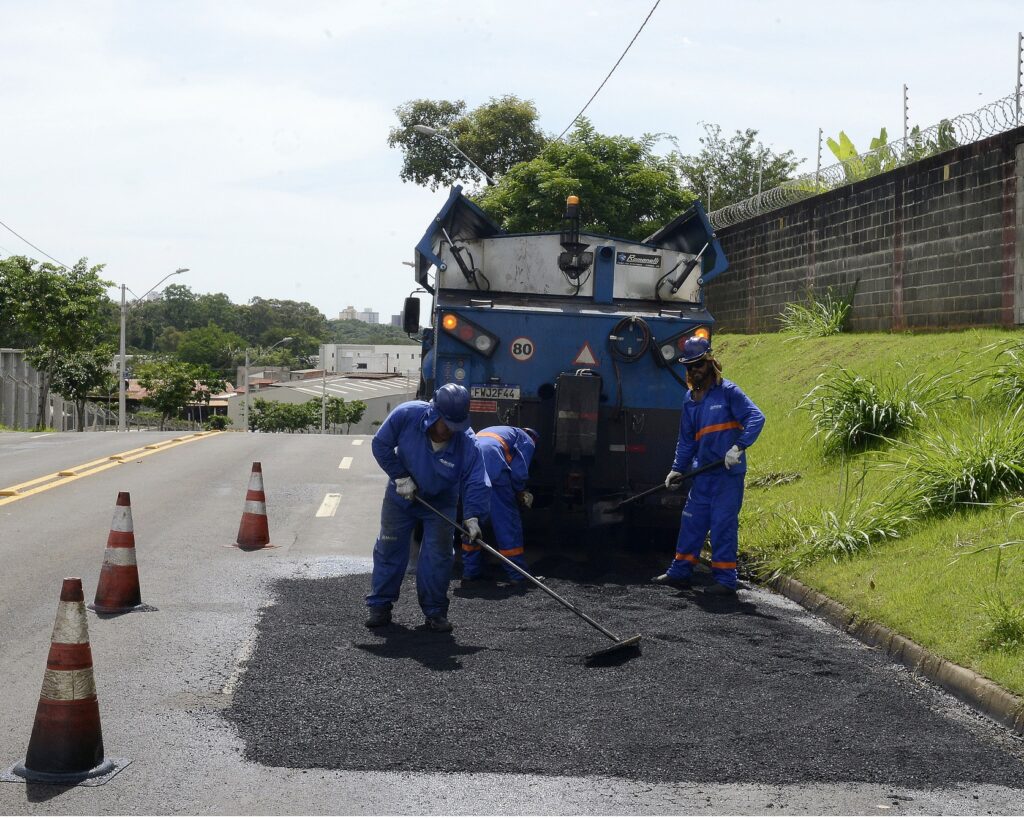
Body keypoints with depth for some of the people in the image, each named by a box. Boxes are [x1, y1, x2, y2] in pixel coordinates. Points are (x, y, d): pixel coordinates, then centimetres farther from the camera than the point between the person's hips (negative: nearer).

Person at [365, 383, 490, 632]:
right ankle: (380, 606, 17)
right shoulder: (406, 415, -29)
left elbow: (476, 483, -27)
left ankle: (435, 611, 9)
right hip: (401, 496, 1)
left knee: (439, 555, -3)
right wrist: (401, 477, -18)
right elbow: (381, 444, -16)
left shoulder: (467, 442, -30)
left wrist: (472, 517, -40)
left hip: (440, 502, -1)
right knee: (389, 548, 7)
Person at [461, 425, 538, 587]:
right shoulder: (527, 440, 22)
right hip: (492, 469, -6)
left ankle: (470, 572, 21)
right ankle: (517, 576, 5)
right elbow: (519, 471, 5)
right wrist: (519, 492, 23)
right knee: (508, 522, 3)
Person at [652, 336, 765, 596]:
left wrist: (739, 447, -26)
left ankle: (726, 581, 3)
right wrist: (677, 469, 15)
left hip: (728, 471, -7)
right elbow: (686, 439, 22)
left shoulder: (727, 391, -7)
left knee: (723, 524, -5)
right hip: (702, 472, 7)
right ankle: (680, 572, 23)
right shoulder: (690, 399, 14)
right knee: (692, 521, 12)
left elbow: (756, 417, -17)